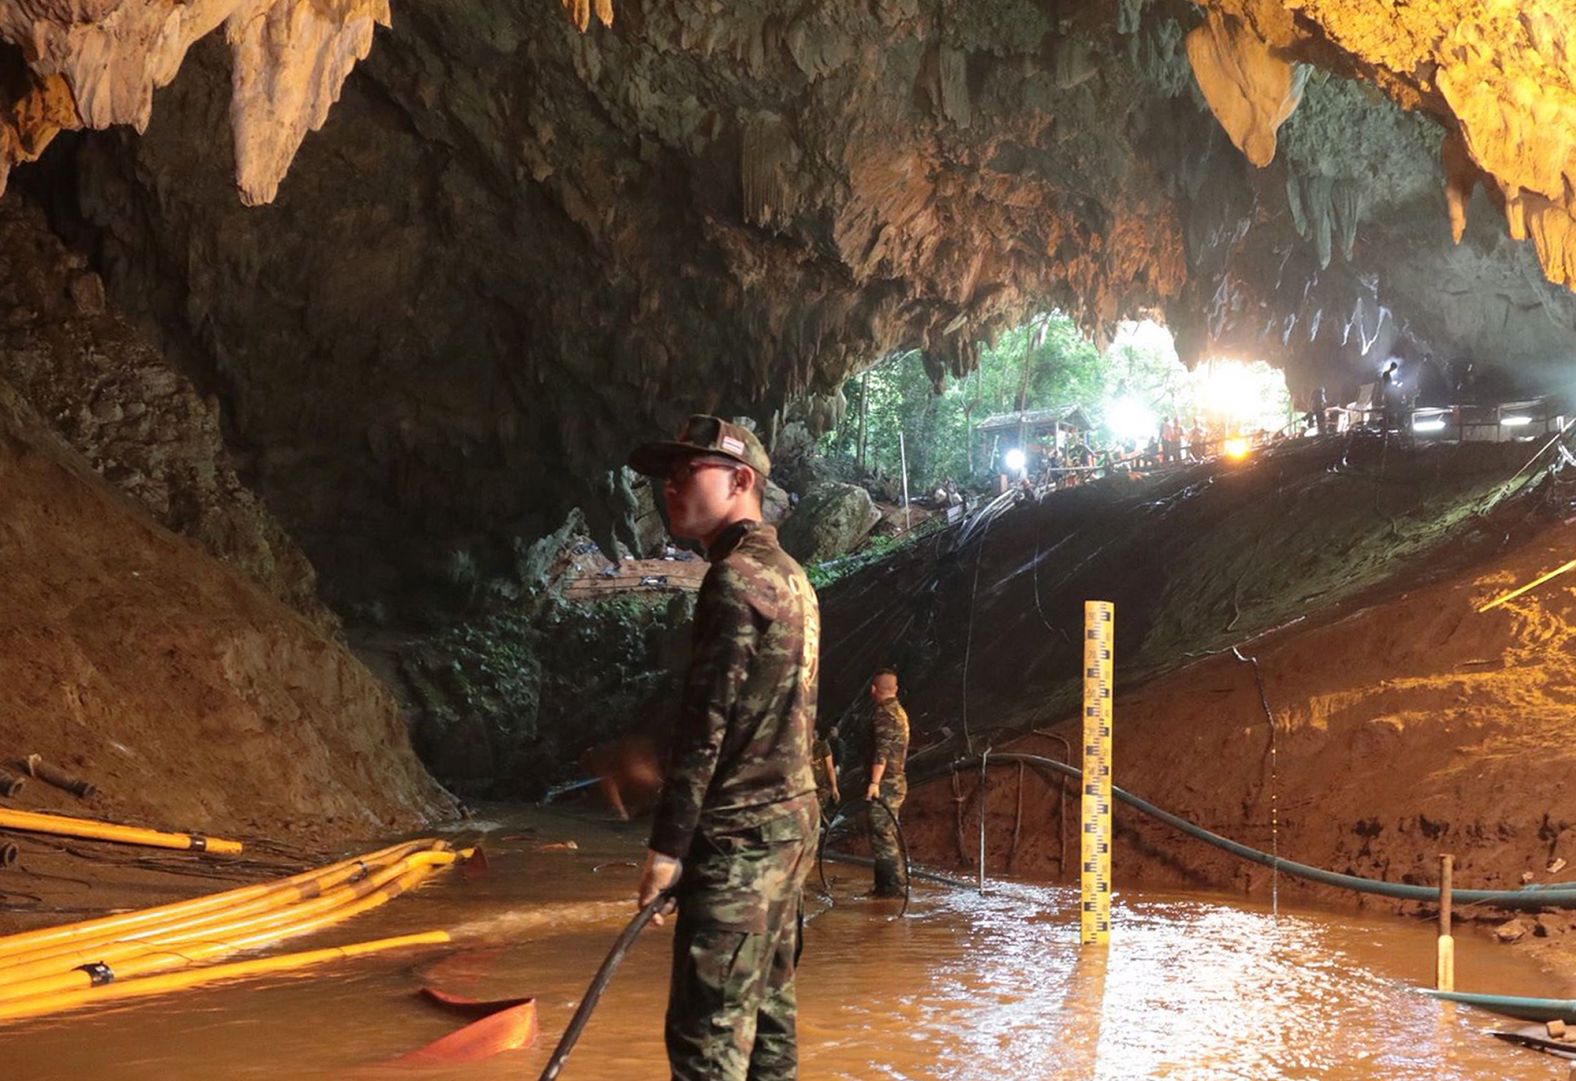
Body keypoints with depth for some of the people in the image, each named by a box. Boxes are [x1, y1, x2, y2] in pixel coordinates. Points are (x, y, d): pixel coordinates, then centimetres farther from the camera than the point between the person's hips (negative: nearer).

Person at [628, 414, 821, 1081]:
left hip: (739, 835, -10)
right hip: (791, 819, 10)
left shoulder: (736, 578, -14)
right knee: (767, 1007, 13)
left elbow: (707, 723, -18)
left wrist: (668, 845, -16)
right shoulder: (790, 575, 16)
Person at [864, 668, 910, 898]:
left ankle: (896, 885, -11)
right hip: (897, 781, 10)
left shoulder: (883, 712, -13)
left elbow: (882, 750, -23)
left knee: (881, 835, -9)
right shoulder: (899, 711, 18)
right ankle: (885, 885, 18)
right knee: (887, 835, 14)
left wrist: (874, 782, -27)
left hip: (885, 784, -10)